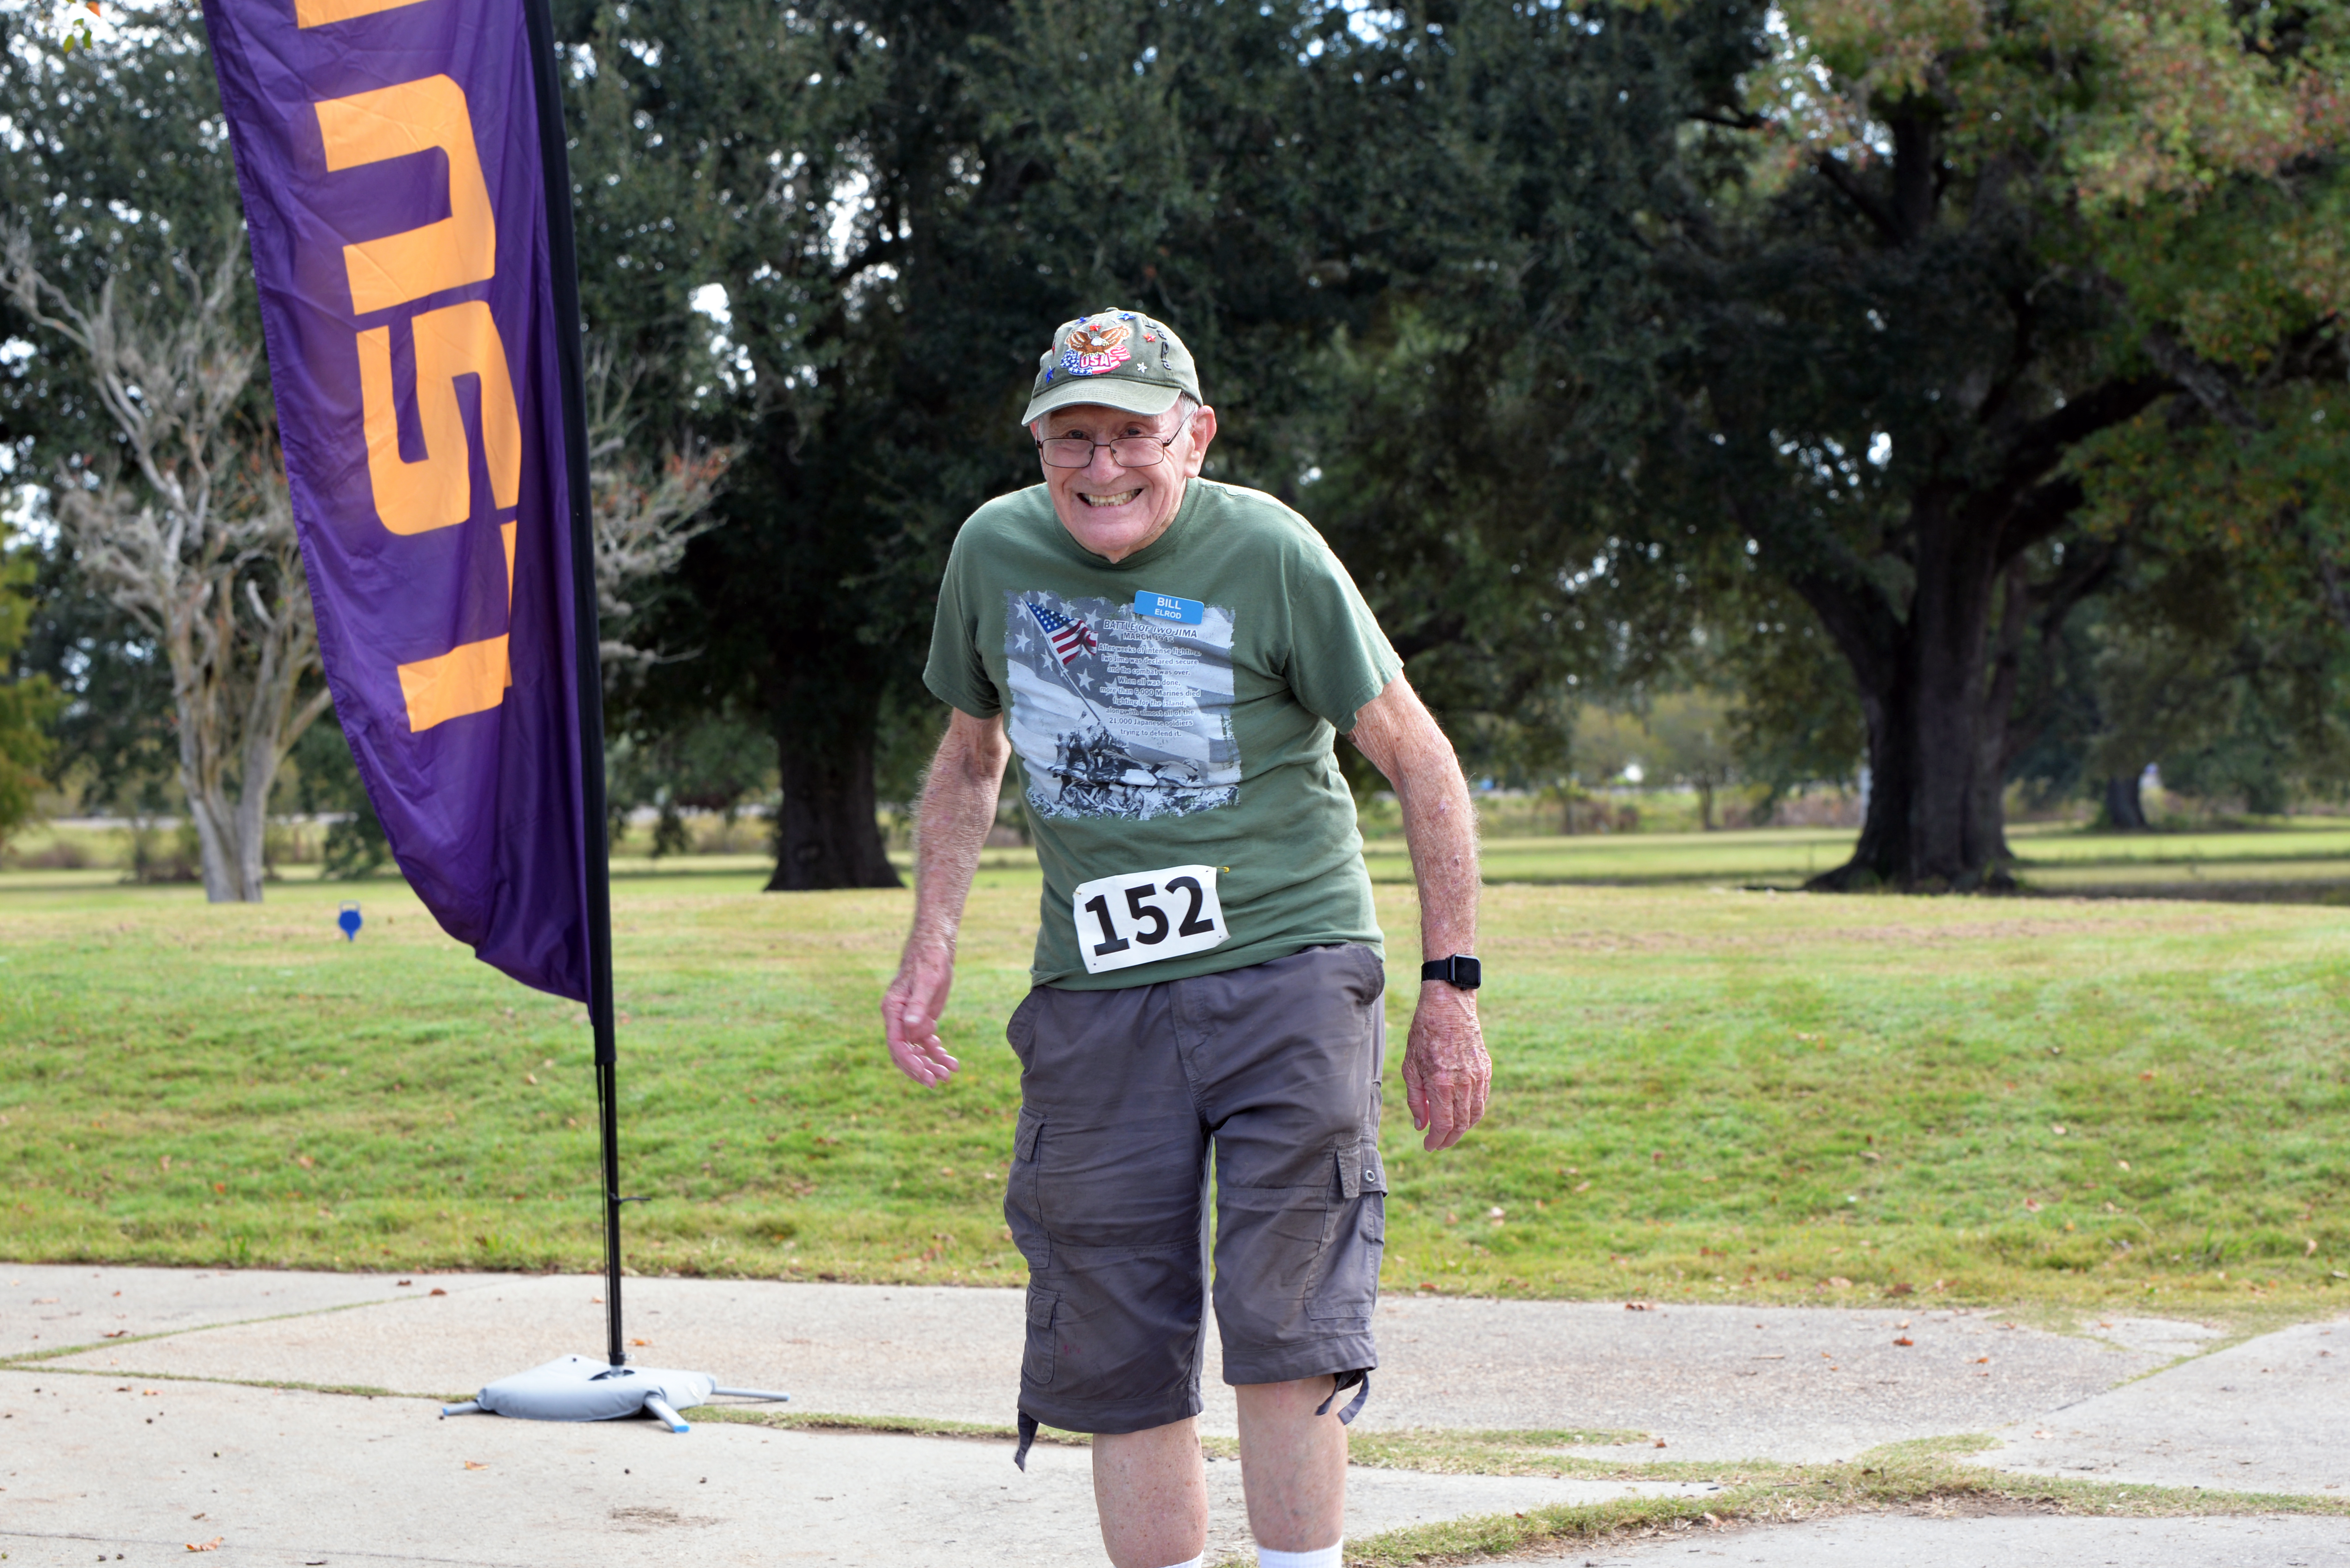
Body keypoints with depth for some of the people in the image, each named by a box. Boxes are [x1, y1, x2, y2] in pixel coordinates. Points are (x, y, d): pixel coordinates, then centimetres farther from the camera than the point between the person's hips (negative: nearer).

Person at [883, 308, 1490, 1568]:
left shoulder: (1267, 553, -8)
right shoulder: (995, 549, 5)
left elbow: (1417, 760, -1)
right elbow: (970, 753, 22)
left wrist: (1448, 989, -4)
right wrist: (931, 942, 13)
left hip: (1287, 965, -4)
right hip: (1094, 992, 4)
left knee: (1283, 1330, -11)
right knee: (1116, 1353, 5)